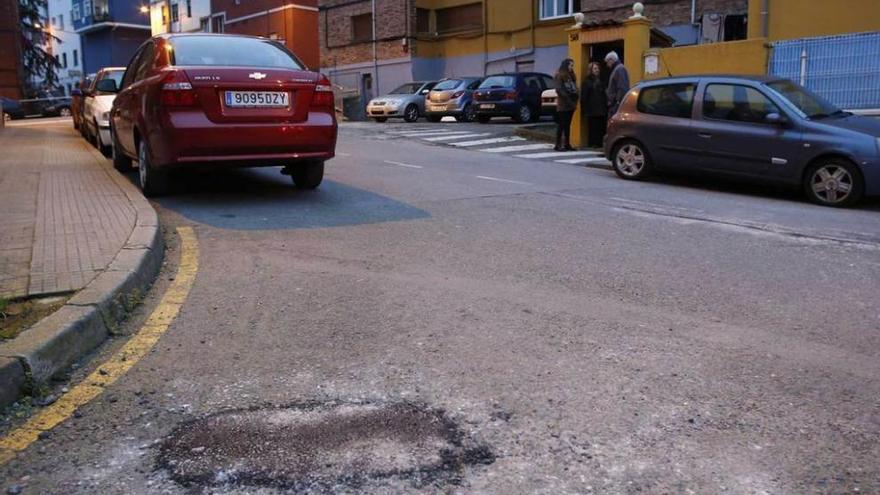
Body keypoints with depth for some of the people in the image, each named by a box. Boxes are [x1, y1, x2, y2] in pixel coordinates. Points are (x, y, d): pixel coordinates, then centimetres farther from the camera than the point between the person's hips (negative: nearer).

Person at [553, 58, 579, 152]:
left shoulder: (571, 76, 18)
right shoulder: (559, 75, -7)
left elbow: (574, 88, 18)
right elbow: (559, 89, -15)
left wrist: (576, 95, -1)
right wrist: (567, 97, -18)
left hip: (571, 104, 8)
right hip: (563, 104, -8)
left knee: (567, 125, 9)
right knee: (561, 125, -7)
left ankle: (567, 144, 12)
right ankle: (558, 145, -5)